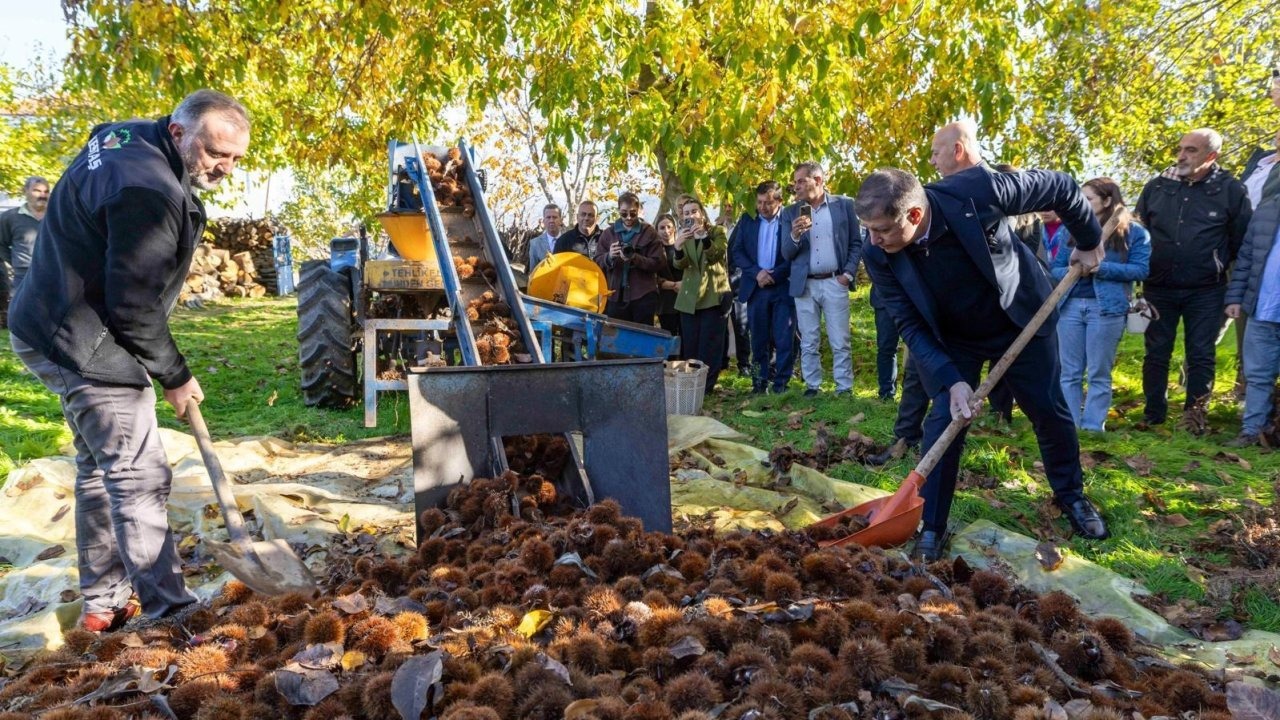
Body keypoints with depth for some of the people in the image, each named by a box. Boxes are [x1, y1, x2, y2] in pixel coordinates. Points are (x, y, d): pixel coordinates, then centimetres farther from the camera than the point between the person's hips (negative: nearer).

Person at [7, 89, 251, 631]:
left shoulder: (125, 138, 7)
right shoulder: (149, 191, -27)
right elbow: (134, 307, -24)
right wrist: (173, 376, -11)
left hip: (58, 330, 11)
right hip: (86, 347, -11)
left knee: (100, 468, 17)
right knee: (140, 477, -9)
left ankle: (103, 605, 29)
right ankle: (171, 614, -4)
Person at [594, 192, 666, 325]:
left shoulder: (649, 232, 3)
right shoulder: (608, 233, 11)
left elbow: (660, 262, -4)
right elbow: (597, 262, 7)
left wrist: (634, 258, -18)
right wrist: (609, 256, -15)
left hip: (643, 296, -2)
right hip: (615, 296, 2)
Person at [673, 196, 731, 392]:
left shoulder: (717, 231, 3)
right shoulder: (683, 235, 11)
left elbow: (717, 255, -16)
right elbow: (679, 264, -5)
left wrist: (704, 236, -33)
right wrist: (678, 247, -28)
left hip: (714, 294, -3)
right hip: (690, 297, 3)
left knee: (710, 345, -6)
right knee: (690, 346, 4)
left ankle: (707, 386, -3)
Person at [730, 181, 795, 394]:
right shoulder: (747, 220, 8)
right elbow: (735, 251, 5)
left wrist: (773, 276, -13)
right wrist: (757, 272, -9)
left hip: (784, 287, -3)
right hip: (756, 288, 3)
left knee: (784, 339, -1)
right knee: (759, 339, 8)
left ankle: (781, 383, 6)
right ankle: (760, 383, 15)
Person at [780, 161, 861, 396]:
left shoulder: (844, 204, 1)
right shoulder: (790, 213, 6)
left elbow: (856, 243, 6)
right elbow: (787, 254, 3)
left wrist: (848, 273, -6)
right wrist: (795, 235, -16)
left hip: (834, 282, -2)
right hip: (804, 285, 2)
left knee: (840, 342, 0)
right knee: (808, 343, 7)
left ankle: (844, 388, 8)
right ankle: (812, 386, 16)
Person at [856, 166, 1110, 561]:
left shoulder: (978, 190, -35)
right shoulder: (878, 255, -26)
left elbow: (1061, 188, -17)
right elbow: (911, 325, -18)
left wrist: (1088, 241, -3)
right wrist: (951, 381, -28)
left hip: (1020, 319, 0)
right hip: (951, 341, 0)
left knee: (1051, 411, 10)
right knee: (944, 420, -11)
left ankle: (1072, 495, 36)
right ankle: (931, 529, 1)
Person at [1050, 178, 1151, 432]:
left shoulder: (1133, 232, 3)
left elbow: (1140, 269, -6)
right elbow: (1055, 268, 12)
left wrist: (1100, 268, -16)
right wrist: (1071, 271, -11)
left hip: (1106, 307, -4)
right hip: (1070, 305, 4)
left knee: (1099, 374, 2)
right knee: (1069, 373, 5)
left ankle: (1092, 429, 8)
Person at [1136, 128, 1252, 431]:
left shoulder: (1231, 190, -5)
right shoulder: (1156, 187, 2)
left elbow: (1241, 241, 2)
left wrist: (1217, 265, 3)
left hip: (1205, 292, -2)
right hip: (1158, 289, 2)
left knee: (1201, 355, 4)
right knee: (1156, 353, 7)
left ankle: (1195, 413, 15)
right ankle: (1153, 412, 18)